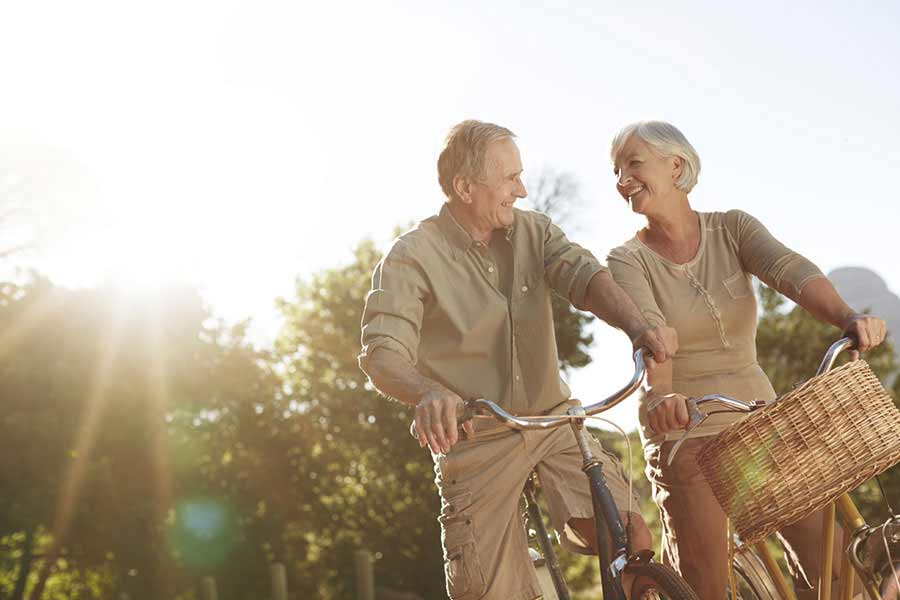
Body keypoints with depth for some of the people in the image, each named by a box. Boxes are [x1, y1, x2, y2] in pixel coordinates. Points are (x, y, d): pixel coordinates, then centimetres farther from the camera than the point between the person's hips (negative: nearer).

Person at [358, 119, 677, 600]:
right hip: (475, 441, -3)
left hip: (553, 420, 3)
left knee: (631, 539, -17)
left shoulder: (533, 231, 3)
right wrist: (430, 394, -46)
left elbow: (585, 276, -14)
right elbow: (382, 353, -23)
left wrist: (637, 326, -36)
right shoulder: (411, 258, -12)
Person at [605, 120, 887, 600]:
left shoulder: (732, 229, 2)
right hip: (683, 432, -2)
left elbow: (792, 271, -17)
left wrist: (848, 318, -37)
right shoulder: (628, 261, -4)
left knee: (829, 561, -5)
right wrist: (661, 395, -44)